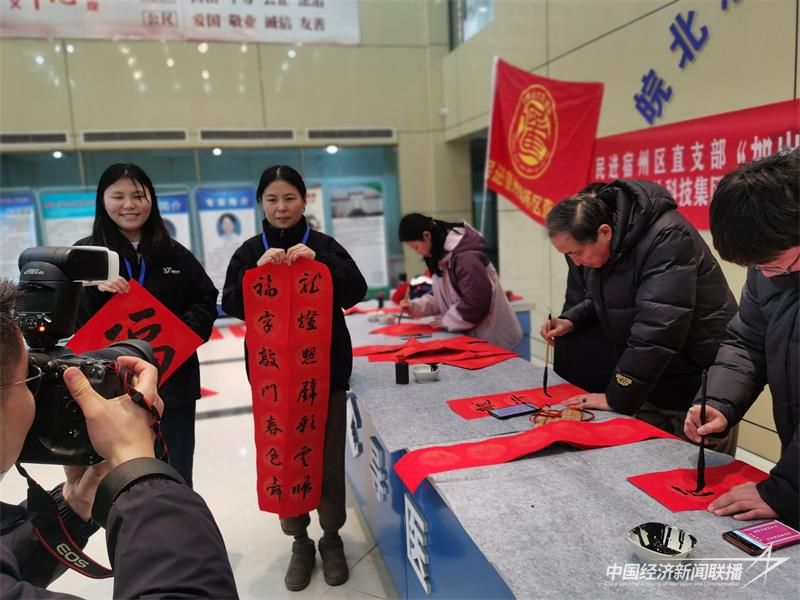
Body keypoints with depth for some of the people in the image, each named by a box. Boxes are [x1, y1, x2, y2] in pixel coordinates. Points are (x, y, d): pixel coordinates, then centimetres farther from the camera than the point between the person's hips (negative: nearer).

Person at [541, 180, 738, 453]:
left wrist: (617, 398, -24)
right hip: (653, 377, 8)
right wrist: (571, 321, -2)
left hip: (699, 382, -7)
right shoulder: (604, 243, 0)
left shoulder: (667, 239, -26)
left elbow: (656, 331, -30)